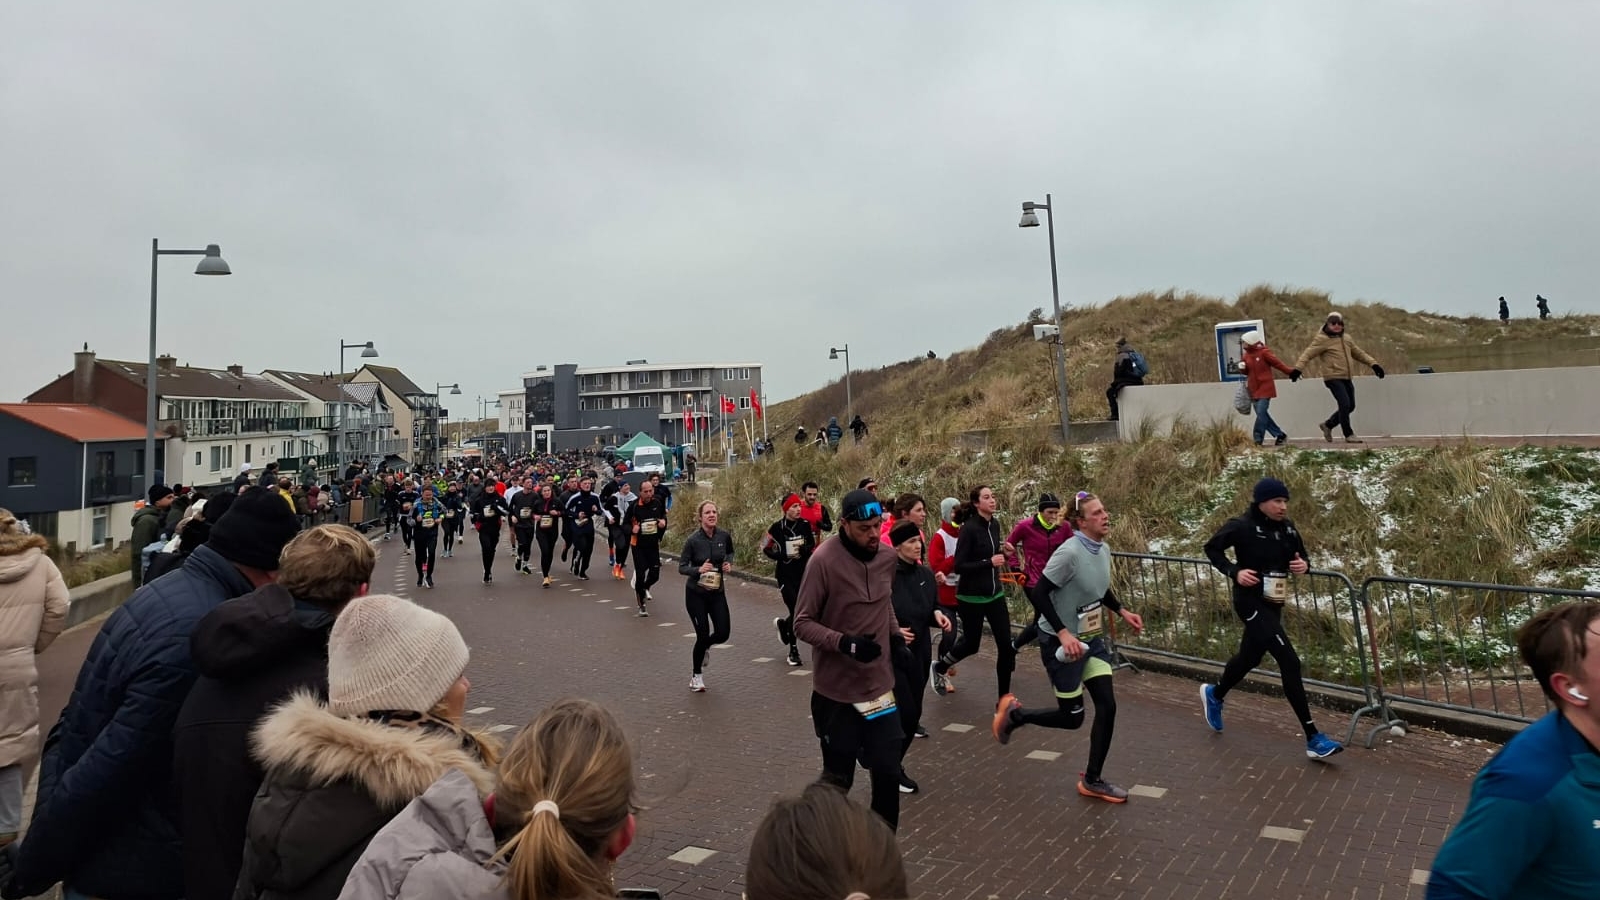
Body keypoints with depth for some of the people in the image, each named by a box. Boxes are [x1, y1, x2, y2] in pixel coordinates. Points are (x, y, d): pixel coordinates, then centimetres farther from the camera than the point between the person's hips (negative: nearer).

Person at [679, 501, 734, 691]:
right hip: (696, 593, -3)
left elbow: (730, 552, 16)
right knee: (703, 634, -4)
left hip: (717, 591, 4)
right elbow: (681, 567, -10)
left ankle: (704, 647, 35)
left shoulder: (724, 536, -5)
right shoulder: (693, 540, -15)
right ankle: (696, 676, 19)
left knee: (722, 634, -2)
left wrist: (729, 563, -4)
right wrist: (699, 569, -27)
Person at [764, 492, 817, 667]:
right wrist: (782, 556, -14)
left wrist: (805, 549, -14)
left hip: (803, 572, 3)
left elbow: (813, 545, 8)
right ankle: (793, 650, 7)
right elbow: (766, 548, 2)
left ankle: (783, 624, 39)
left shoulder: (805, 525, 2)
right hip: (785, 574, -3)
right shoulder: (777, 527, -6)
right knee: (796, 610, -9)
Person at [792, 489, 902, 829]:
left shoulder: (887, 557, -1)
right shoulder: (824, 560, -19)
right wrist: (845, 642, -27)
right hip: (836, 690, -4)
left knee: (887, 772, 8)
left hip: (879, 685, 4)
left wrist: (895, 636, 7)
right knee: (838, 778, 11)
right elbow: (802, 623, -14)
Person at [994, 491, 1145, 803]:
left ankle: (1093, 780, 18)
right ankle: (1014, 713, 26)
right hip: (1061, 643, -8)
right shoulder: (1069, 552, -25)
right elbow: (1039, 595, -24)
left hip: (1092, 639, 8)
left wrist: (1122, 611, 9)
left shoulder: (1104, 550, 1)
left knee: (1107, 707, 3)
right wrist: (1064, 633, -29)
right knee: (1072, 718, 1)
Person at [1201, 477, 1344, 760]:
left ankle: (1214, 695, 51)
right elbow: (1212, 548, -5)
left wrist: (1304, 565, -10)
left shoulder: (1287, 529, 3)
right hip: (1251, 602, -8)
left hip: (1273, 603, 8)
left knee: (1250, 657, 23)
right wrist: (1234, 571, -18)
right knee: (1290, 662, -14)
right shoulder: (1242, 526, -15)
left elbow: (1301, 558, 13)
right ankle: (1313, 738, -9)